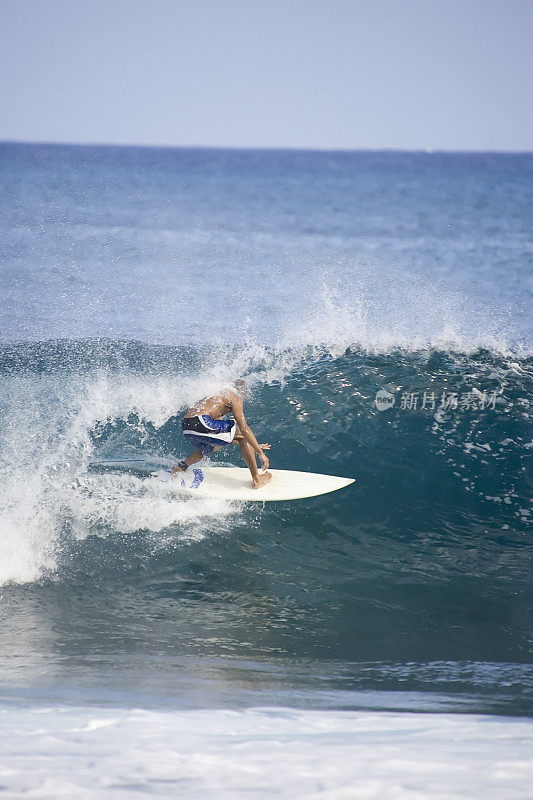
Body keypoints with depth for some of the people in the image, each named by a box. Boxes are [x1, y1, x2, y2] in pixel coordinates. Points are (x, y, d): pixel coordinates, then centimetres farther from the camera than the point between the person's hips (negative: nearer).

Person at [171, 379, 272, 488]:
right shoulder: (235, 397, 7)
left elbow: (224, 432, 38)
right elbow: (243, 428, -5)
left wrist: (255, 446, 37)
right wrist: (260, 453, -5)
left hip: (186, 427, 9)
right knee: (243, 436, 5)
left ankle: (182, 466, 30)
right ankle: (256, 480, 3)